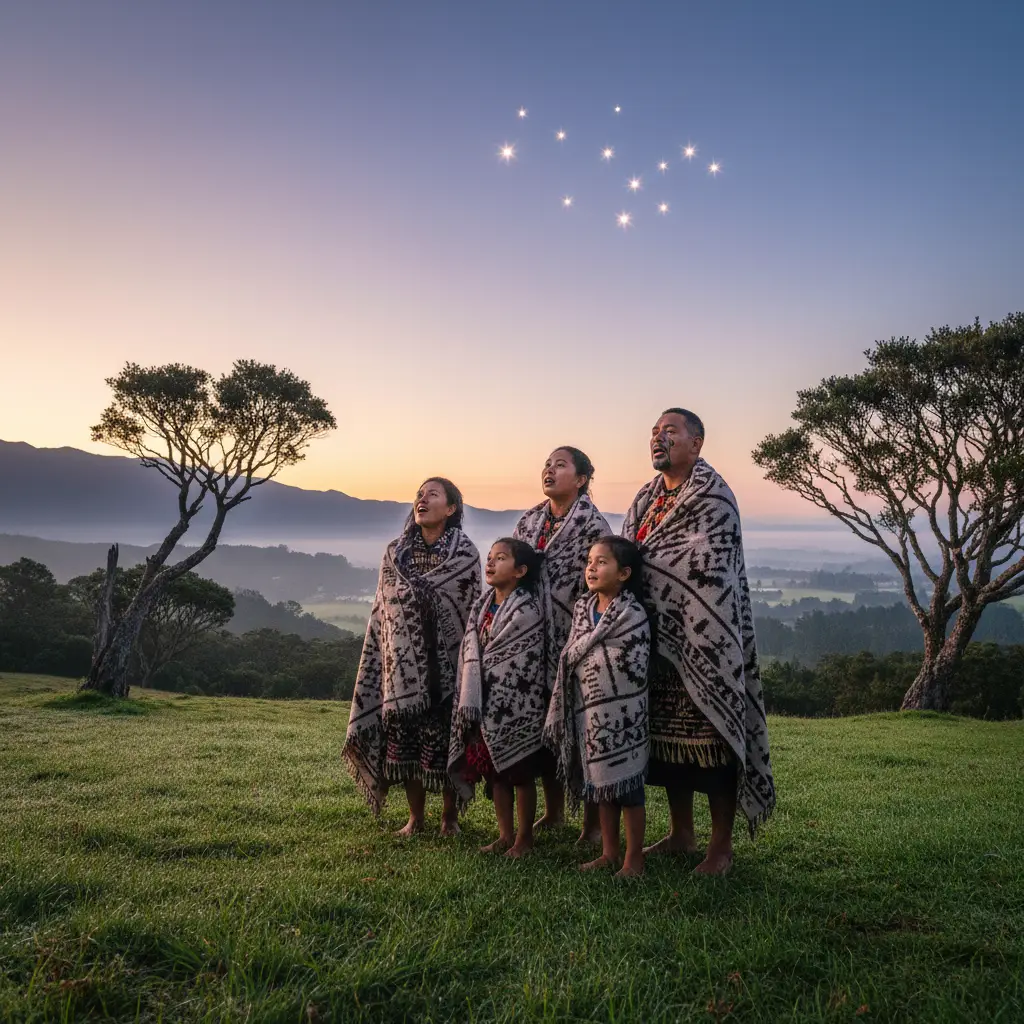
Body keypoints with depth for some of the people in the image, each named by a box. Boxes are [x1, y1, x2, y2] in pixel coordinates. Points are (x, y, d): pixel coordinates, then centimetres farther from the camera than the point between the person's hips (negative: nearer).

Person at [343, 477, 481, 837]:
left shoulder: (466, 554, -4)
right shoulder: (394, 553, 5)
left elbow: (475, 611, -2)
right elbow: (381, 612, 9)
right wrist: (384, 663, 6)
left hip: (448, 663, -2)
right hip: (404, 664, 3)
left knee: (448, 741, 4)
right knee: (405, 740, 6)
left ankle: (450, 816, 23)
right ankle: (416, 817, 23)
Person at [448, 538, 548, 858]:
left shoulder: (528, 610, -14)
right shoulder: (482, 605, 7)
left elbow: (521, 664, -15)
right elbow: (470, 656, 5)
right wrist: (470, 703, -1)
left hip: (516, 707, -7)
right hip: (485, 705, 7)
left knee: (521, 772, 7)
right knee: (494, 771, 15)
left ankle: (524, 837, 22)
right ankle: (505, 834, 29)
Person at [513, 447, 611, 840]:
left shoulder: (593, 525, -8)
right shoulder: (529, 522, 11)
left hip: (576, 638, -6)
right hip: (535, 638, 6)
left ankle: (594, 821, 15)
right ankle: (553, 811, 28)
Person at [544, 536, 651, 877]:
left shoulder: (633, 615, -13)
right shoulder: (582, 609, 7)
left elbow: (636, 670, -15)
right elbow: (571, 659, 14)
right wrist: (562, 712, 11)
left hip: (622, 715, -7)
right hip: (590, 713, 7)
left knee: (627, 784, 3)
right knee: (601, 783, 16)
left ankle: (634, 860, 16)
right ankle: (609, 853, 29)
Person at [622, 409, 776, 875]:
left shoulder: (714, 496, -8)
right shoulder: (647, 498, 16)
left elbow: (704, 566, -19)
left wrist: (637, 561, -14)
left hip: (701, 639, -7)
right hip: (657, 634, 7)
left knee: (710, 735, -1)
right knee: (668, 736, 13)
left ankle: (722, 846, 12)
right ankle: (681, 833, 27)